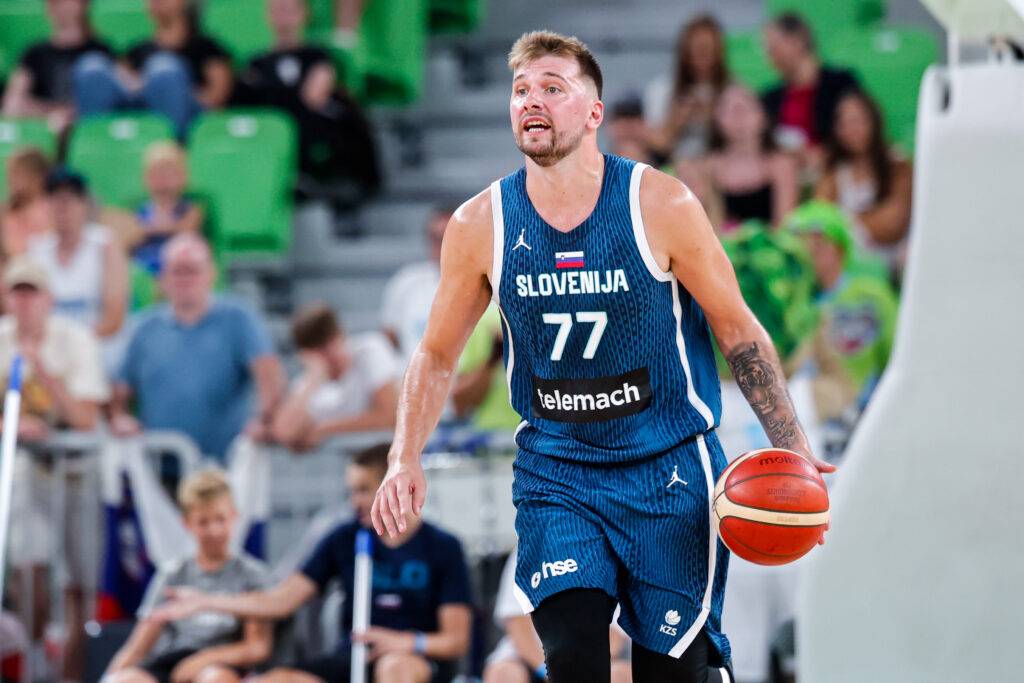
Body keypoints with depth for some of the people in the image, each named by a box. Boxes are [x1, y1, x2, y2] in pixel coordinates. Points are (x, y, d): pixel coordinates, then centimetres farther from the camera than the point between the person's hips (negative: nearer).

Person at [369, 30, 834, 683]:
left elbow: (739, 330, -1)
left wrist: (793, 451, -5)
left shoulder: (660, 204, -10)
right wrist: (406, 459, -3)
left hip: (668, 468, -1)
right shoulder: (480, 226, -4)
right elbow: (437, 355, 10)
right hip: (556, 470, 1)